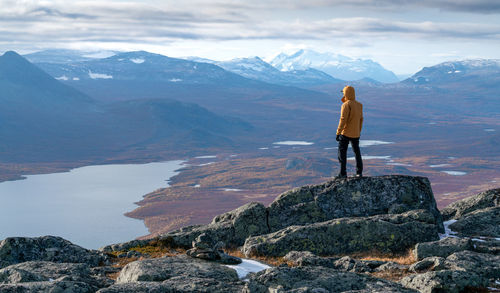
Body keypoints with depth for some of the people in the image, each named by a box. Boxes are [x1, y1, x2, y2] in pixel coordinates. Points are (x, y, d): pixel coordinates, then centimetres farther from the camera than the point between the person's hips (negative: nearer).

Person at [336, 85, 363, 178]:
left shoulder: (346, 105, -14)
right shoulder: (359, 105, 7)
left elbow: (343, 119, -19)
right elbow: (361, 119, 13)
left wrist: (338, 133, -15)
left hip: (345, 133, -6)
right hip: (356, 134, 6)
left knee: (342, 152, 1)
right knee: (357, 152, 15)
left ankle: (343, 173, -3)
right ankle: (359, 172, 16)